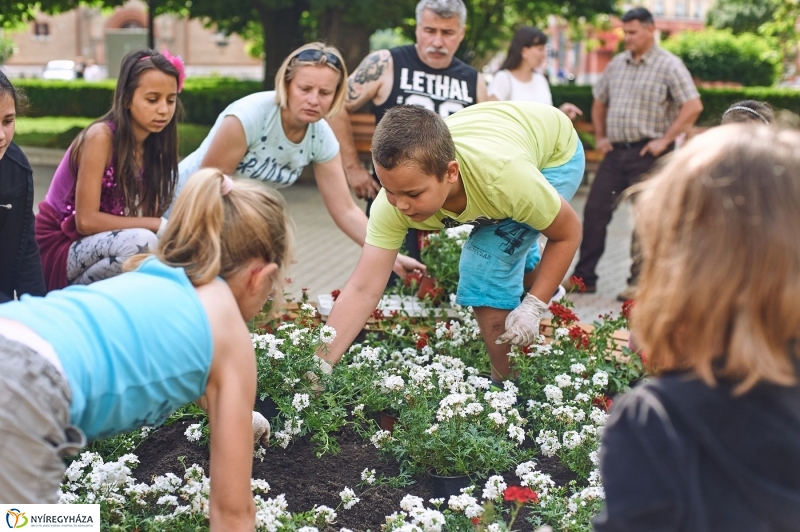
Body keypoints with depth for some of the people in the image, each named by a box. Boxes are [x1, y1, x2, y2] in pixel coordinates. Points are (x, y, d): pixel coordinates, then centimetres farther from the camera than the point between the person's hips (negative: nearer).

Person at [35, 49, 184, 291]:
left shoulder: (153, 144, 2)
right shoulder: (101, 136, -19)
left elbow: (149, 214, 0)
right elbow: (86, 220, -23)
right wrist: (158, 225, -23)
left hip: (98, 246, 7)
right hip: (57, 247, -7)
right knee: (140, 242, -32)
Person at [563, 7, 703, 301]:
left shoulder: (668, 65, -8)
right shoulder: (617, 63, 12)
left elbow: (693, 106, -15)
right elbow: (599, 101, 24)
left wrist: (665, 140, -16)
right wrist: (600, 136, 15)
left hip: (647, 153, -6)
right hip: (616, 151, 6)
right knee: (595, 210, 5)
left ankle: (639, 281, 9)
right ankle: (584, 276, 13)